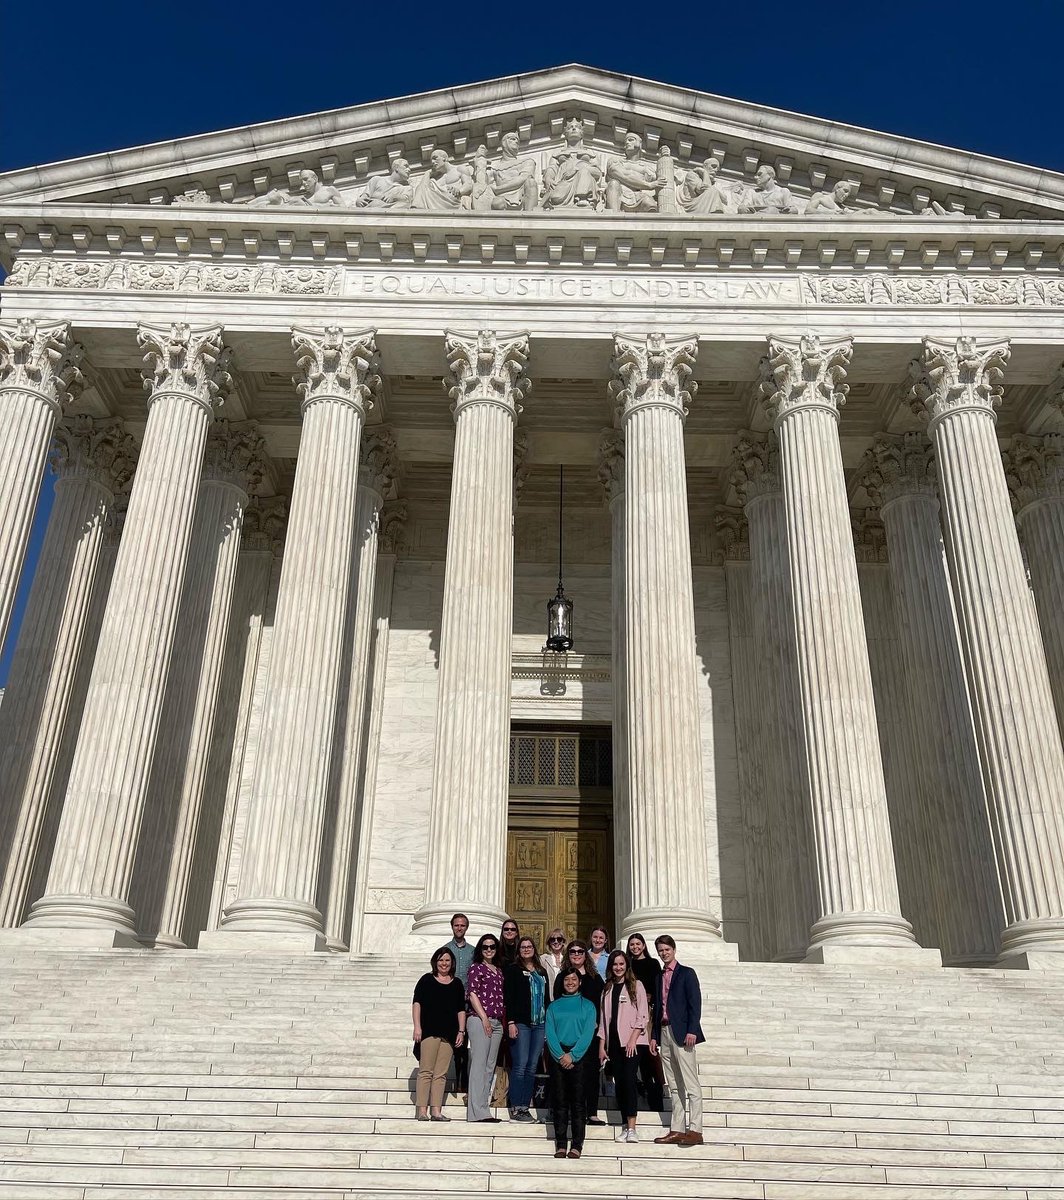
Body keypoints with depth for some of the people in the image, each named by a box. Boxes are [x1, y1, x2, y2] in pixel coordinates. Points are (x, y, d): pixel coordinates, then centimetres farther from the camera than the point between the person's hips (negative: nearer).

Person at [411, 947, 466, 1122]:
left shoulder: (457, 984, 16)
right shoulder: (426, 980, 7)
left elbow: (461, 1010, 17)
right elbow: (417, 1003, 2)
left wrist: (461, 1031, 8)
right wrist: (417, 1027, -8)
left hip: (449, 1033, 3)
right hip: (429, 1030, -3)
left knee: (441, 1074, 1)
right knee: (426, 1071, -6)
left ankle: (436, 1111, 2)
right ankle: (422, 1111, -6)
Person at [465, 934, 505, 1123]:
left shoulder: (498, 971, 19)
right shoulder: (477, 968, 0)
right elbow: (472, 993, -8)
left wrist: (504, 1020, 12)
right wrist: (484, 1018, -14)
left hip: (497, 1022, 7)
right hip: (479, 1020, -7)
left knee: (490, 1066, 7)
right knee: (479, 1064, -8)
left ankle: (483, 1109, 11)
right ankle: (477, 1111, -8)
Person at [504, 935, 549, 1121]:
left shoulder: (542, 973, 19)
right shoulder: (513, 970, 4)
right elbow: (508, 997, -4)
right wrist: (511, 1022, -12)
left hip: (539, 1024, 5)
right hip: (520, 1023, -5)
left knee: (532, 1068, 4)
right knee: (520, 1066, -9)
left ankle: (524, 1107, 9)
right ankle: (515, 1109, -4)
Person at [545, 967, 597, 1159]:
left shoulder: (587, 1006, 7)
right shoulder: (554, 1006, 11)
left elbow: (588, 1033, -3)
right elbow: (550, 1033, 2)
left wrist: (572, 1055, -13)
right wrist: (560, 1055, -12)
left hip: (579, 1055, -1)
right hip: (558, 1055, 1)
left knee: (578, 1100, -3)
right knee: (559, 1101, 1)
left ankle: (577, 1145, 1)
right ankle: (561, 1144, 6)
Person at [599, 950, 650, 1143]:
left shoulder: (636, 986, 2)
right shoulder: (607, 989, 16)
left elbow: (643, 1016, -4)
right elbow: (603, 1018, 16)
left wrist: (633, 1039, -14)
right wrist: (601, 1045, 9)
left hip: (631, 1041, -5)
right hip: (614, 1042, 5)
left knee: (629, 1080, -15)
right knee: (619, 1082, 3)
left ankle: (631, 1128, -16)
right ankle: (624, 1126, 8)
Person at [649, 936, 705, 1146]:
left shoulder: (686, 973, 1)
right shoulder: (659, 977, 19)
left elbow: (695, 1003, -7)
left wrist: (692, 1031, -16)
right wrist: (654, 1036, 14)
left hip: (681, 1033, -7)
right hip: (664, 1033, 7)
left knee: (691, 1084, -8)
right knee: (674, 1086, 7)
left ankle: (695, 1130, -10)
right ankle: (677, 1130, 8)